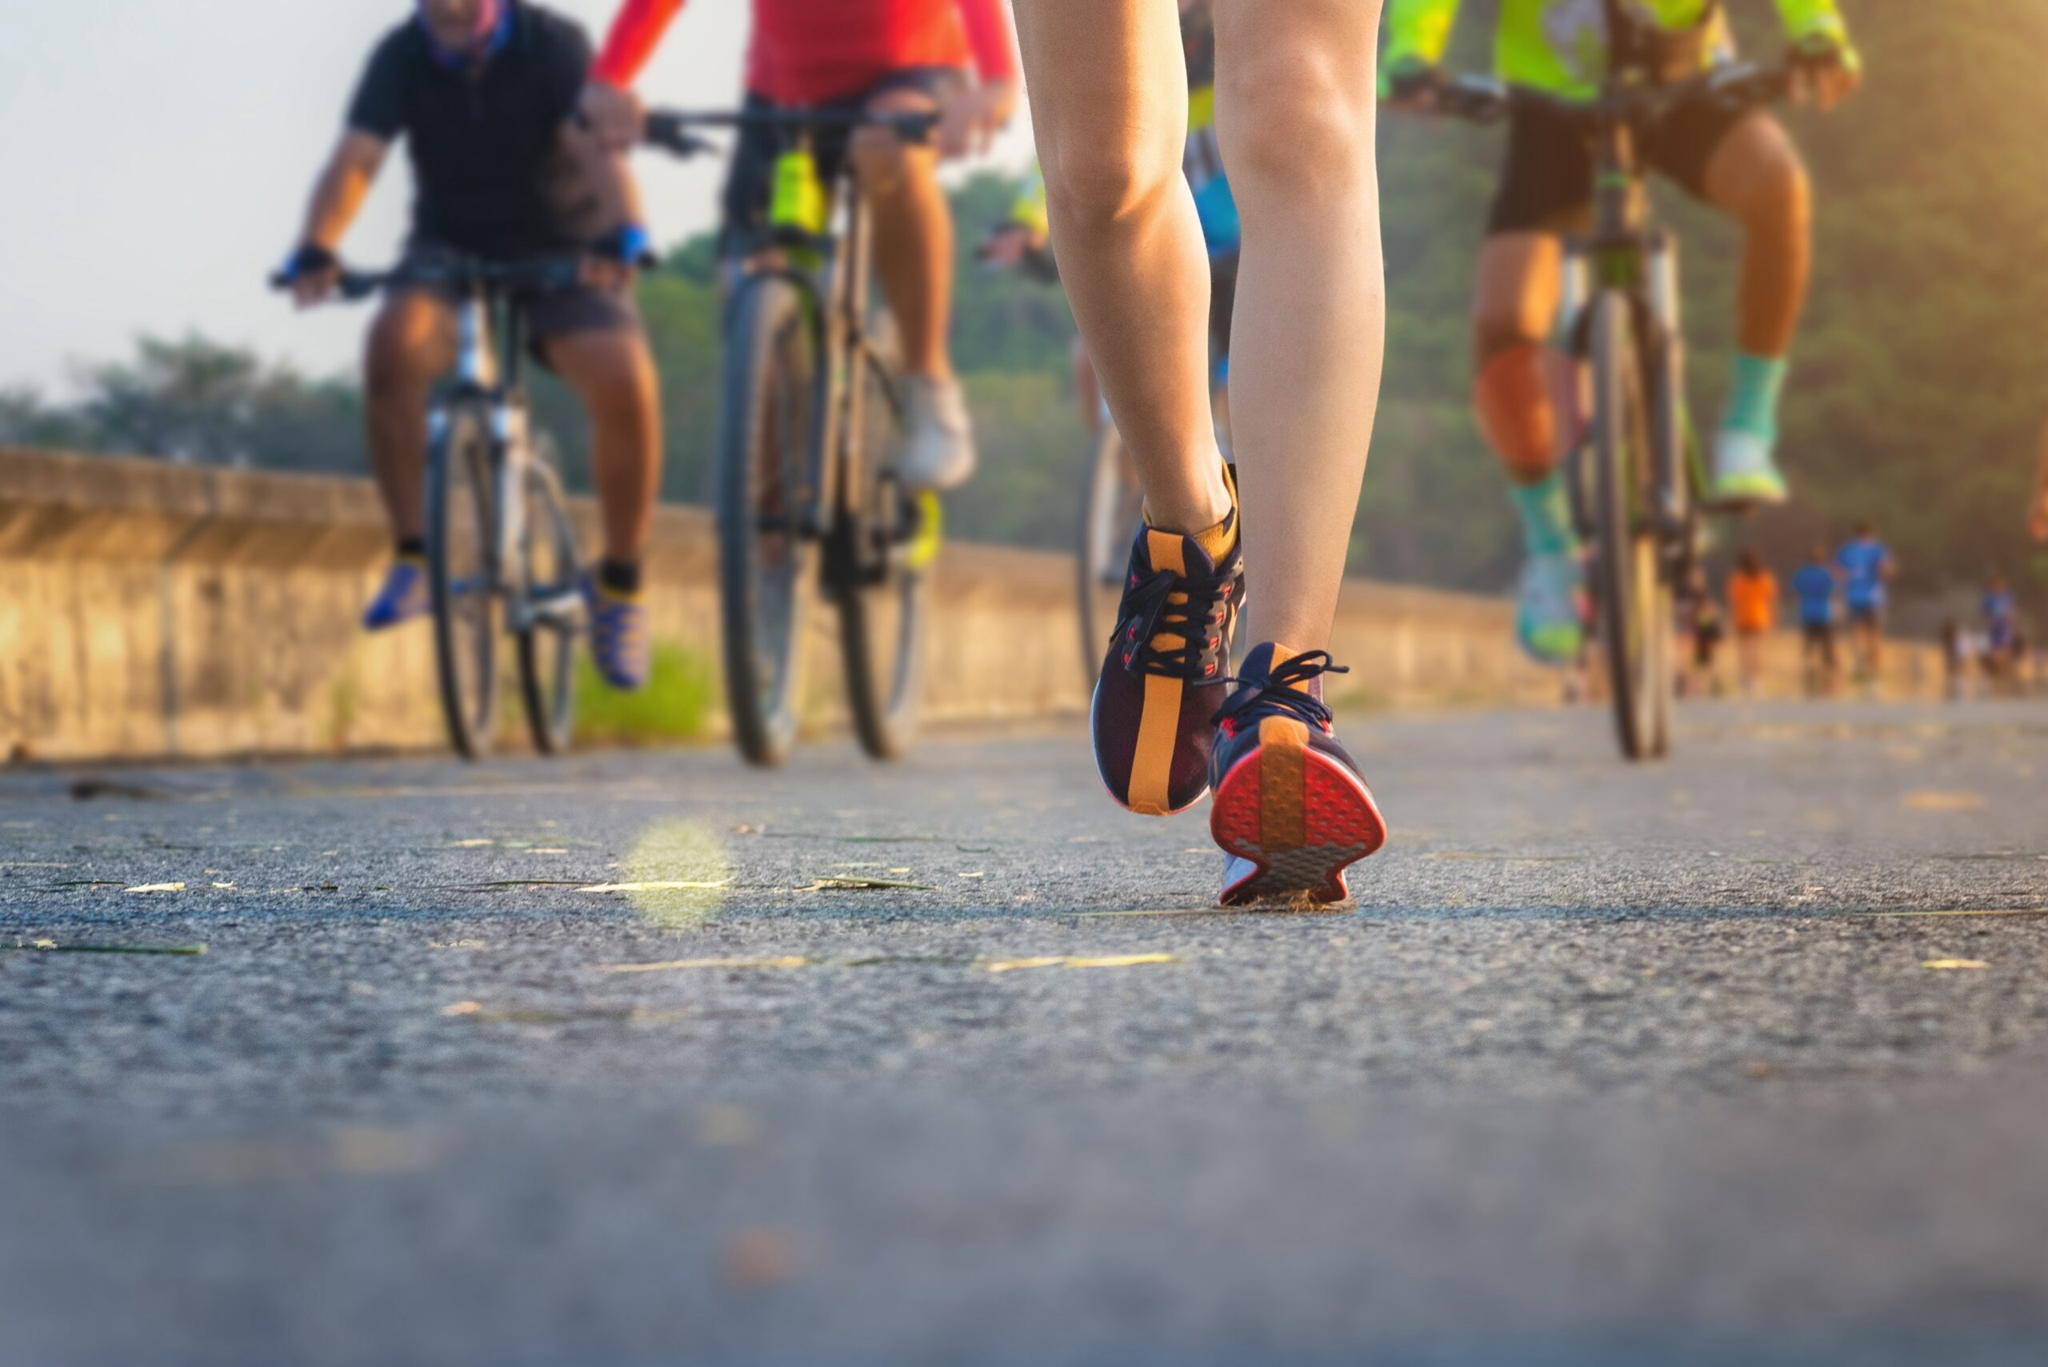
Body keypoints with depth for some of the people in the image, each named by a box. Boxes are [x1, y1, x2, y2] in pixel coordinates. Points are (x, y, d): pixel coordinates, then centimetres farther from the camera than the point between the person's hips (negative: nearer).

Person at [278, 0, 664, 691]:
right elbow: (356, 156, -25)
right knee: (394, 342, -32)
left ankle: (620, 582, -4)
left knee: (625, 383, -26)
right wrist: (316, 250, -43)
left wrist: (621, 239, -50)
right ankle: (414, 554, -20)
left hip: (563, 252, -1)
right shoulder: (401, 57, -12)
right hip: (450, 249, 1)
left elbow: (597, 149, -31)